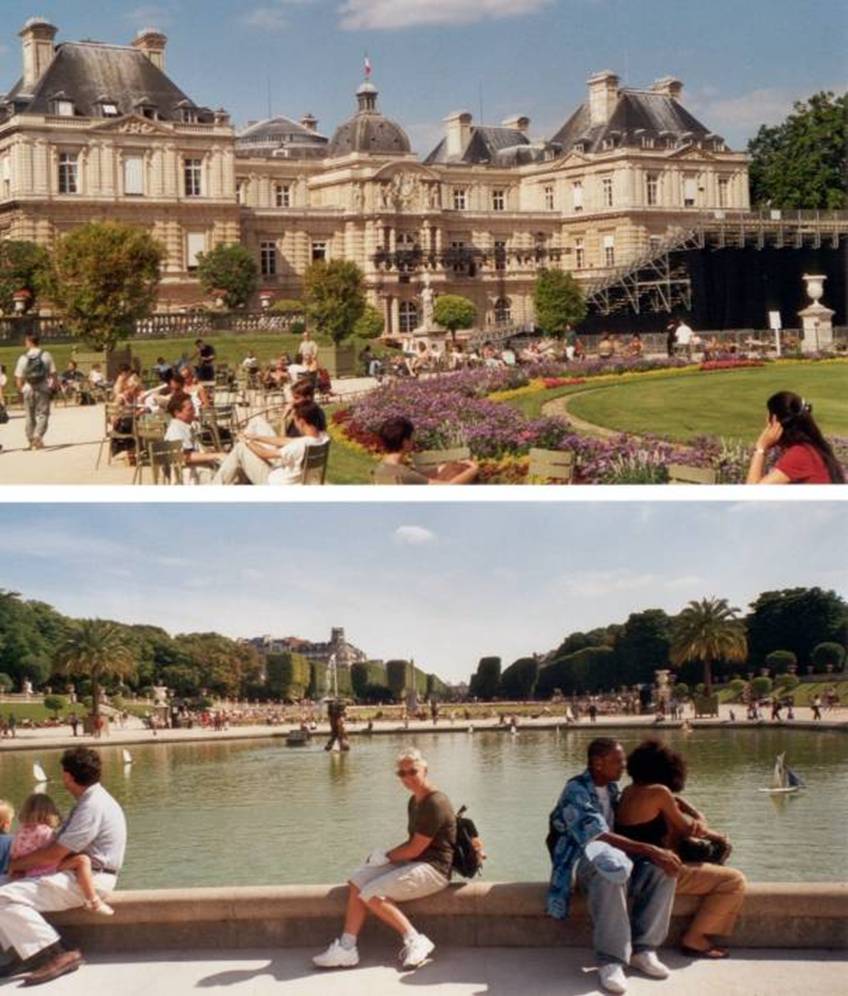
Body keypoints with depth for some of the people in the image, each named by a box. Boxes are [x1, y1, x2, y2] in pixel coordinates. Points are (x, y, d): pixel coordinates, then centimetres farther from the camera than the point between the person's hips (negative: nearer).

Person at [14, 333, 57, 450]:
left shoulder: (23, 357, -4)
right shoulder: (46, 355, -3)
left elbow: (19, 378, -4)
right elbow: (53, 374, -3)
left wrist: (21, 390, 8)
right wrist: (52, 387, 8)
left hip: (28, 390, 1)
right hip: (43, 389, -1)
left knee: (30, 416, 13)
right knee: (42, 414, 1)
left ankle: (31, 441, 20)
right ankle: (38, 436, -22)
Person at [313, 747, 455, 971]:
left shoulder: (435, 804, -18)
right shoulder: (415, 801, 14)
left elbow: (415, 849, -18)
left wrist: (386, 857, -3)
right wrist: (384, 856, 2)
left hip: (433, 869, -10)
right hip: (414, 863, 10)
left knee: (372, 894, -21)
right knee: (358, 879, 0)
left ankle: (415, 941, -13)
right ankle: (346, 948, -7)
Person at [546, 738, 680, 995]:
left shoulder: (612, 788, 14)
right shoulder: (576, 791, -13)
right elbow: (598, 836, -25)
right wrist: (650, 850, -30)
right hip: (583, 856, -7)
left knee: (662, 869, -21)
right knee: (610, 870, -42)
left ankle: (642, 949, -18)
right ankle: (610, 961, -36)